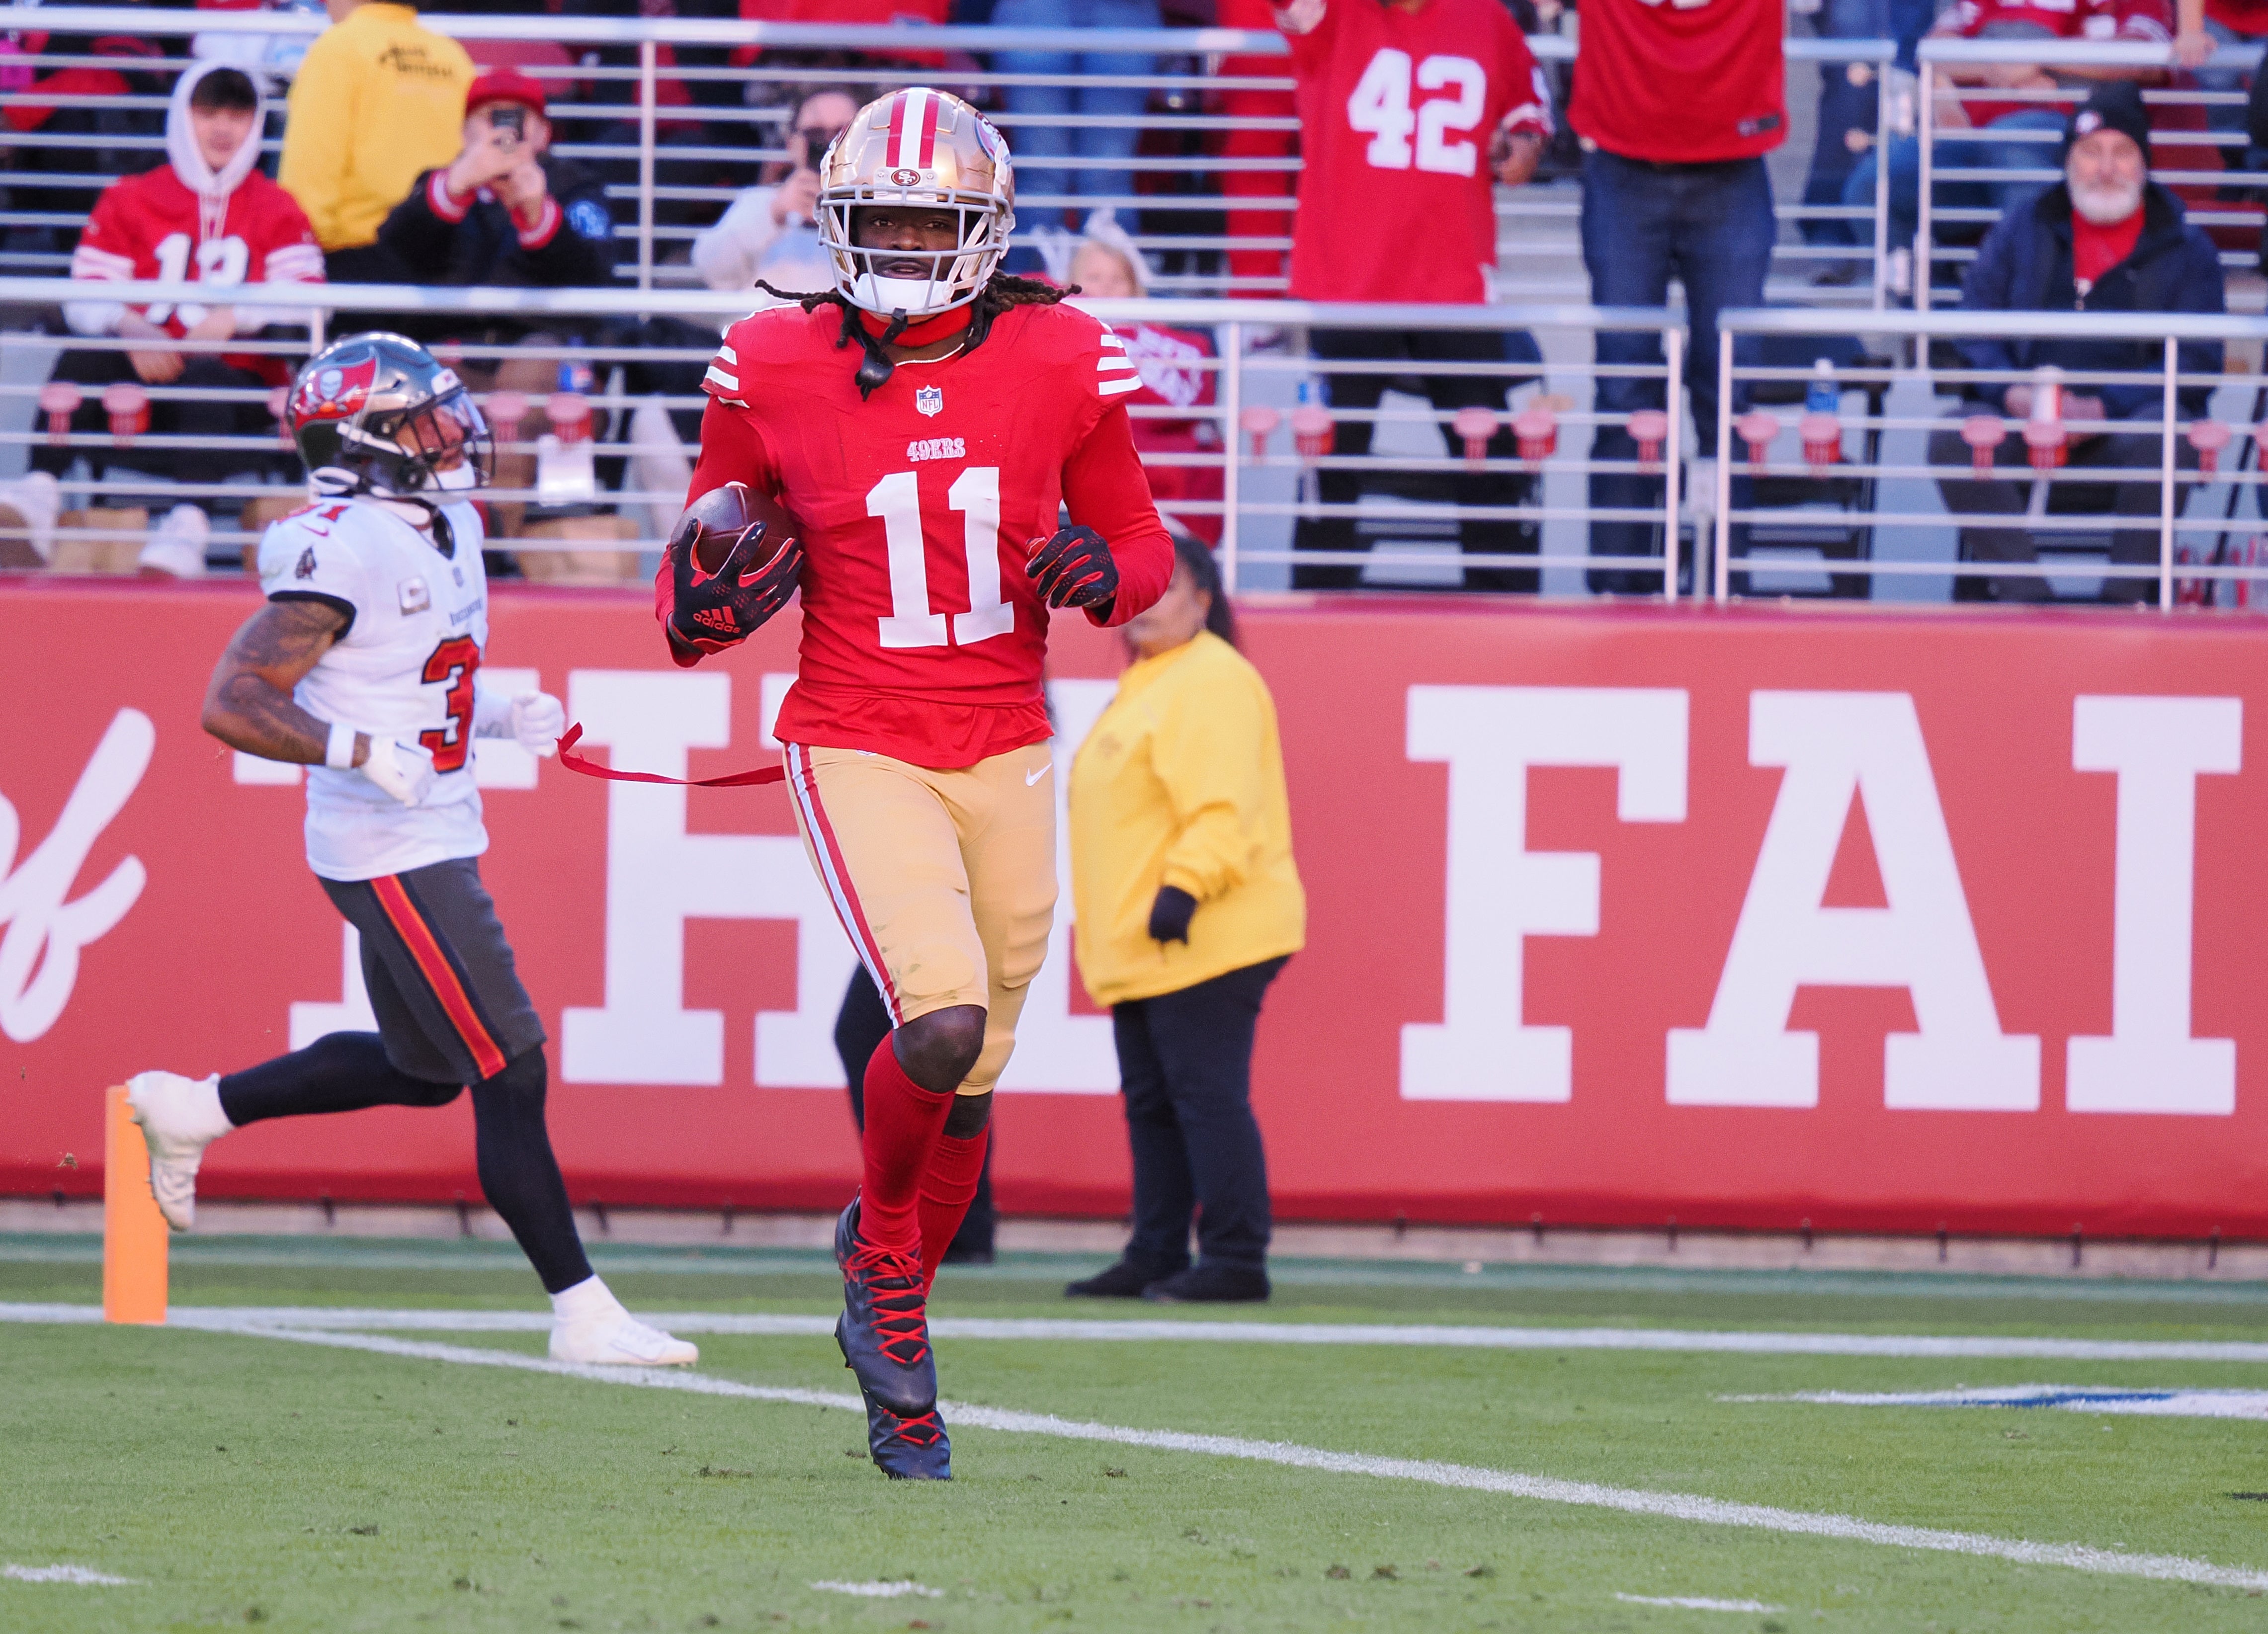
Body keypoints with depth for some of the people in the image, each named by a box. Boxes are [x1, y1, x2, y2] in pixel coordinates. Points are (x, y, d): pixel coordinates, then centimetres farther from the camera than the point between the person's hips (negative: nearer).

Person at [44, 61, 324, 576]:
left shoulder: (277, 210, 10)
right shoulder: (130, 201, 11)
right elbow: (86, 297, 0)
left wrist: (236, 317, -24)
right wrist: (130, 329, -22)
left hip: (236, 384, -1)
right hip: (142, 375, 1)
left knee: (204, 378, -35)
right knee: (82, 360, -28)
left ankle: (190, 524, -49)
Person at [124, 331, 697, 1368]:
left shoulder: (444, 527, 10)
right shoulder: (345, 554, -20)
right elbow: (233, 705, -21)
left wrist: (504, 716, 8)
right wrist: (366, 754, -29)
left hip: (435, 838, 10)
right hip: (392, 853, -10)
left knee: (421, 1068, 21)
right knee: (510, 1076, -8)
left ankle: (194, 1110, 33)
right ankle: (581, 1312, -3)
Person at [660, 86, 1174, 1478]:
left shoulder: (1058, 366, -2)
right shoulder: (777, 374, -5)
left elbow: (1146, 548, 10)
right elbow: (693, 611, 6)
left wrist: (1103, 570, -13)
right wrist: (711, 593, -17)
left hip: (1006, 755, 3)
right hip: (858, 750, -3)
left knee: (968, 1077, 8)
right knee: (942, 1021, -23)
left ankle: (895, 1311, 29)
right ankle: (883, 1256, 5)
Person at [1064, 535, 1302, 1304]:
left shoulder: (1211, 682, -12)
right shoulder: (1146, 684, 21)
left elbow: (1222, 807, -23)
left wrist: (1186, 886, -31)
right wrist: (1096, 920, 26)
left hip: (1204, 943, -11)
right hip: (1143, 951, 11)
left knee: (1206, 1096, -12)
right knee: (1152, 1103, 12)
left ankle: (1235, 1259, -12)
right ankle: (1156, 1255, 17)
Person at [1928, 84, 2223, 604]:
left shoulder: (2187, 250, 11)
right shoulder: (2020, 234, 17)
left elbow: (2196, 364, 0)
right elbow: (1972, 334, 10)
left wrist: (2103, 409, -15)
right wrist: (2013, 394, -12)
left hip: (2122, 434, -2)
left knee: (2163, 438, -35)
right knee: (1955, 439, -29)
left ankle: (2125, 595, -26)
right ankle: (2023, 593, -29)